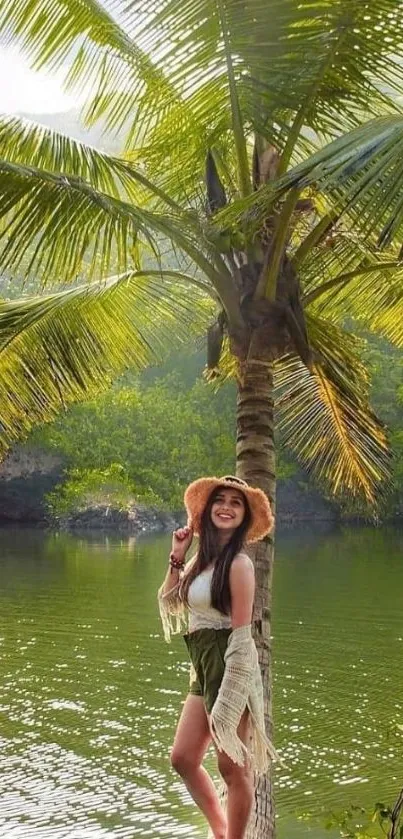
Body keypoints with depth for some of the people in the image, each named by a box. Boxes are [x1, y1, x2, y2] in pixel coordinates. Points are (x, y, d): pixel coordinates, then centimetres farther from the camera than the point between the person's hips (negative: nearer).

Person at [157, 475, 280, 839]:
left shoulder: (239, 563, -14)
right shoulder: (203, 556, 10)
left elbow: (241, 632, -16)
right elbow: (169, 603, 16)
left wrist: (227, 695, -19)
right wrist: (177, 557, 5)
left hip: (230, 668, -9)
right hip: (204, 668, 9)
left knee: (233, 768, 3)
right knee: (183, 759, 15)